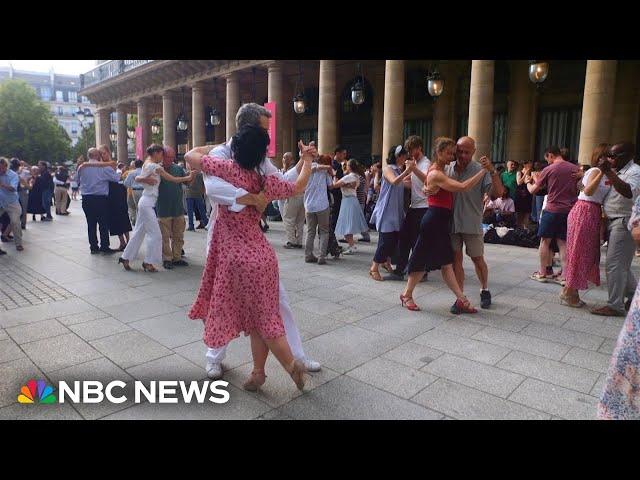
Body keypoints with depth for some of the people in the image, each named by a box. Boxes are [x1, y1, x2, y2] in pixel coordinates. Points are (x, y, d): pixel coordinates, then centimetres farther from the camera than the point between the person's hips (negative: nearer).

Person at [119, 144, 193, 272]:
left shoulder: (146, 164, 13)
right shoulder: (154, 166, -15)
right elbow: (173, 179, -13)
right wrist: (188, 178, -3)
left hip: (145, 202, 9)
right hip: (148, 203, -9)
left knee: (138, 232, 15)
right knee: (155, 235, -4)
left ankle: (125, 257, 22)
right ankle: (148, 262, 5)